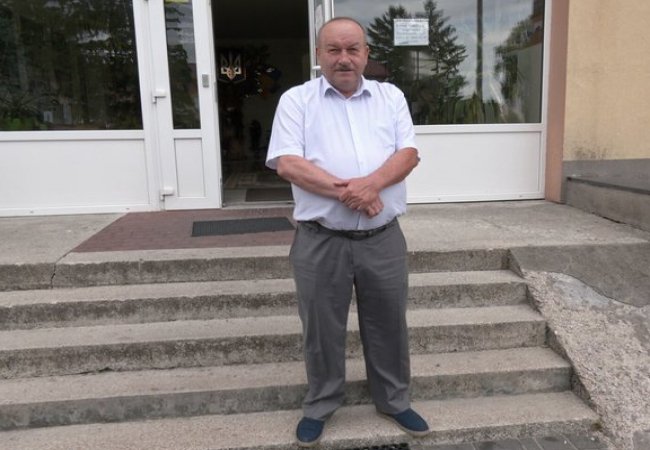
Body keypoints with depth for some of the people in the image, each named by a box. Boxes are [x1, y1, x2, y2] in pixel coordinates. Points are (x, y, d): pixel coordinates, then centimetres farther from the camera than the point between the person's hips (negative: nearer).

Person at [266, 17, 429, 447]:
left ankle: (395, 400, 36)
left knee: (389, 324, 15)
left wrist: (372, 182, -20)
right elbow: (287, 163, -11)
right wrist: (345, 191, -19)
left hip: (383, 238, 3)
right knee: (322, 329, 11)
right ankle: (319, 406, 33)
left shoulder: (391, 96, 9)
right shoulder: (296, 100, 0)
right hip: (320, 240, -2)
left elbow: (409, 153, -1)